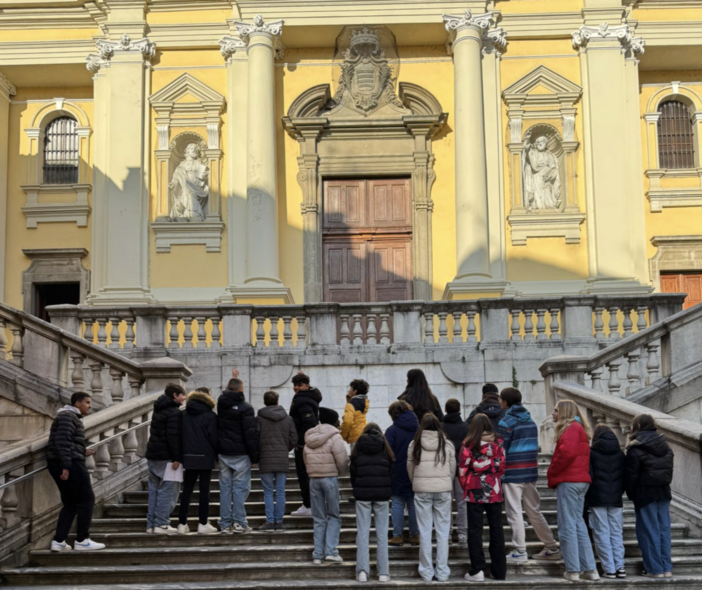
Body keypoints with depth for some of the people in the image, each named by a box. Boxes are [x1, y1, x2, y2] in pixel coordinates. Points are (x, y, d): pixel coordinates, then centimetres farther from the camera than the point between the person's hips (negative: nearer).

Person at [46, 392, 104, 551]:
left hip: (59, 464, 11)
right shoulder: (68, 416, -10)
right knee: (86, 499, -5)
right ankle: (82, 541, -2)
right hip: (70, 464, -11)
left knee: (70, 503, 12)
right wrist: (66, 466, -25)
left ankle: (58, 541, 8)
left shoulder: (72, 417, 23)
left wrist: (83, 452, 14)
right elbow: (62, 442, -20)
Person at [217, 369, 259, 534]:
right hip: (240, 454, -5)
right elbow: (251, 434, -13)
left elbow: (227, 393, 32)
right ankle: (239, 523, -3)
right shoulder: (245, 408, -11)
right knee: (240, 488, -2)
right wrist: (254, 457, -7)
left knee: (225, 488, 7)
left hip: (223, 453, 5)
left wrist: (233, 380, 45)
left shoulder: (221, 404, 5)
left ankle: (225, 524, 9)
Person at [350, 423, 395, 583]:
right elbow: (392, 472, 6)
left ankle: (362, 571, -7)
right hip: (382, 492, 1)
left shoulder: (358, 447, 5)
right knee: (382, 533, 3)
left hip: (362, 493, 0)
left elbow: (352, 472, 7)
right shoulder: (385, 448, 6)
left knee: (363, 532, 1)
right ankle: (383, 572, 0)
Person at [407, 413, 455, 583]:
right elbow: (453, 469, 4)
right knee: (443, 532, 6)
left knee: (425, 532, 5)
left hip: (422, 491, 0)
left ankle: (427, 572, 8)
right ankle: (442, 572, 7)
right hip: (443, 490, 0)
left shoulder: (414, 445, -2)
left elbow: (410, 469, 4)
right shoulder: (447, 444, -1)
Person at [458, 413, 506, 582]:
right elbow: (502, 468, 5)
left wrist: (466, 487, 12)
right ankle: (499, 570, 14)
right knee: (496, 530, 10)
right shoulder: (498, 444, 0)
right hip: (494, 491, 3)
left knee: (475, 530, 2)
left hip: (475, 492, -3)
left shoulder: (468, 445, -7)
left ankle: (477, 570, -1)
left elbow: (462, 470, -5)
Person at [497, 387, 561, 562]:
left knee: (515, 512, 0)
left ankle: (520, 552, 2)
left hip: (512, 474, -7)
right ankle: (552, 548, 14)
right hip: (531, 472, 7)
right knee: (534, 511, 13)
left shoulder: (505, 422, -11)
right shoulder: (530, 420, 12)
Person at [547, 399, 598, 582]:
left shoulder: (571, 428, -10)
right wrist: (555, 474, 8)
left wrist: (552, 473, -10)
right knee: (578, 523, 12)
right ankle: (590, 569, 12)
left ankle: (573, 571, -2)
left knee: (568, 526, -5)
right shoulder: (578, 428, 20)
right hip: (580, 480, 10)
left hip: (568, 481, -10)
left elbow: (567, 453, -23)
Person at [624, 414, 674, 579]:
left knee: (649, 530, -1)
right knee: (664, 529, 10)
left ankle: (655, 568, 1)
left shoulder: (636, 449, -13)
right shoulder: (664, 445, 9)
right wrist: (665, 484, 17)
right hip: (664, 491, 7)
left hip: (645, 492, -6)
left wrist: (631, 494, 1)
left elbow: (630, 474, -11)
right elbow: (669, 469, 13)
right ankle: (667, 568, 12)